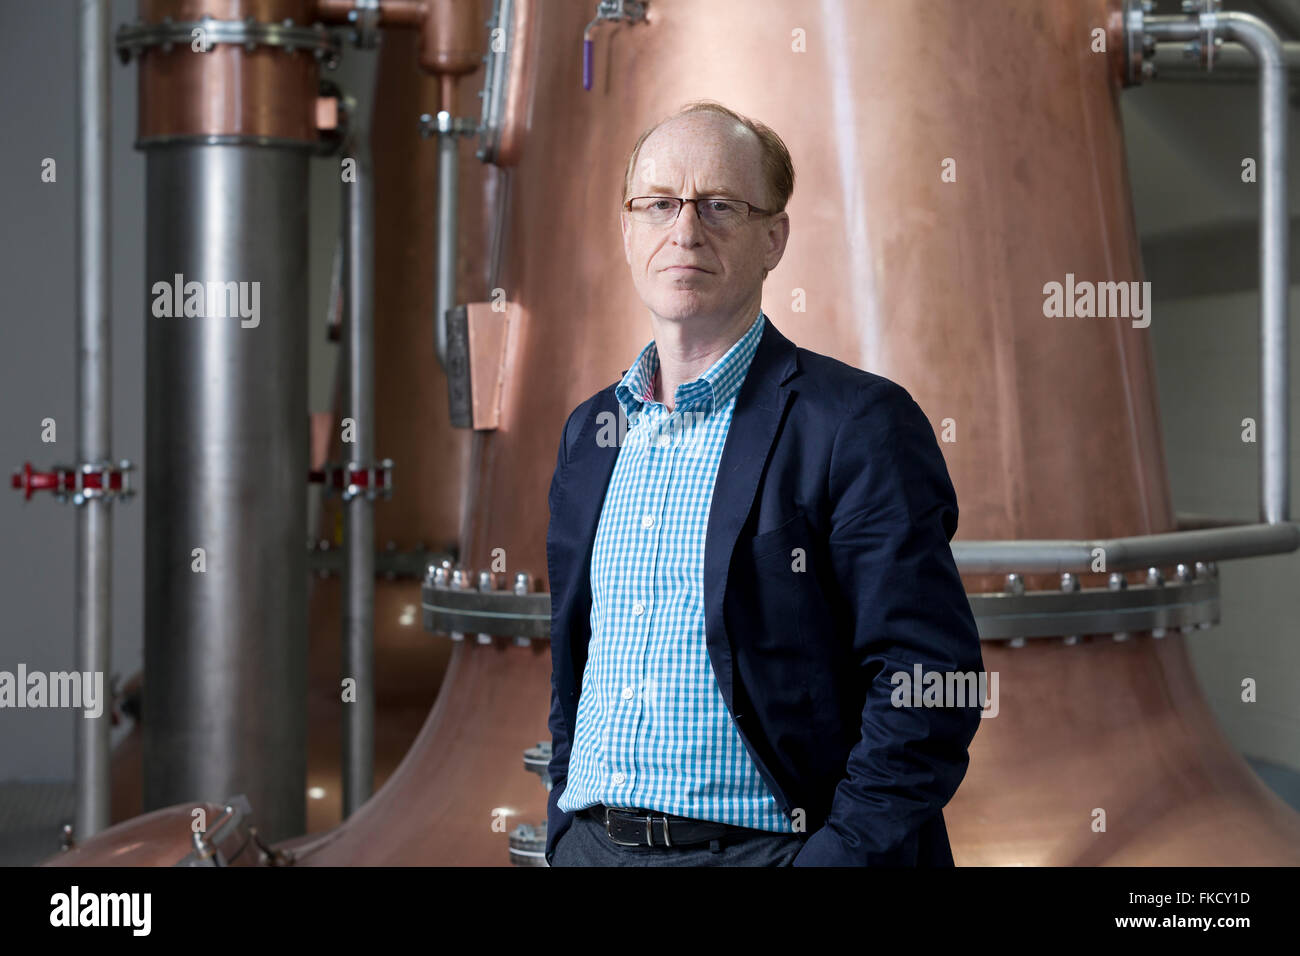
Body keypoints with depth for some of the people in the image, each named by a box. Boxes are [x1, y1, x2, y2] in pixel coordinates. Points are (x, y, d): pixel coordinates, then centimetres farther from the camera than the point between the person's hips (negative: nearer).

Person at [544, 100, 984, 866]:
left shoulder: (861, 424, -8)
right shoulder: (589, 432, 12)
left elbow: (928, 685, -13)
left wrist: (839, 854, -19)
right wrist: (565, 829, 8)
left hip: (762, 846, -5)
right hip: (591, 844, 5)